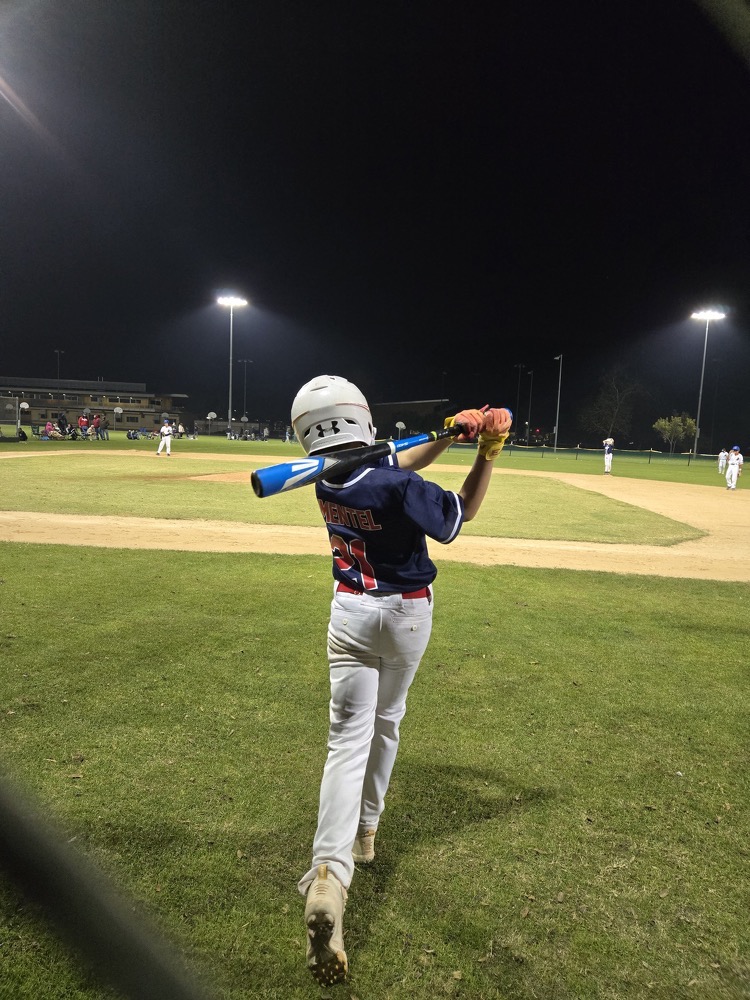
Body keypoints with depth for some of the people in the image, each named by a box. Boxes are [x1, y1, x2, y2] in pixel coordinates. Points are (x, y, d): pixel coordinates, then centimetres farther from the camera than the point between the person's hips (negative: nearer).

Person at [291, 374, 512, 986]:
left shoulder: (328, 481, -5)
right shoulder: (396, 487, -24)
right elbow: (457, 518, -10)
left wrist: (446, 435, 2)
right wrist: (486, 454, -12)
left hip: (352, 614, 2)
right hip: (408, 614, -2)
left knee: (349, 737, -1)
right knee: (386, 722, 21)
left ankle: (330, 872, -17)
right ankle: (366, 829, 38)